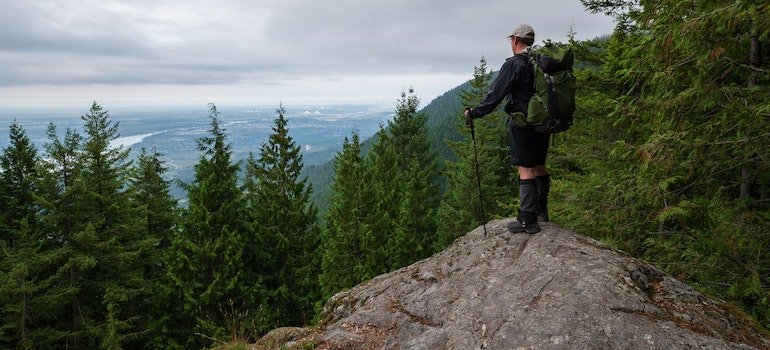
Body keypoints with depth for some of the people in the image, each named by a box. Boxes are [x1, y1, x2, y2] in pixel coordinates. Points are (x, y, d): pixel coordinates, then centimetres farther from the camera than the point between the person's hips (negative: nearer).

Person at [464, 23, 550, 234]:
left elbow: (496, 94, -15)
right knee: (540, 166, 17)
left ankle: (528, 221, -2)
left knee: (525, 170, -5)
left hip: (521, 124, -8)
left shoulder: (513, 64, -12)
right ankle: (541, 210, 30)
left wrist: (474, 113, -7)